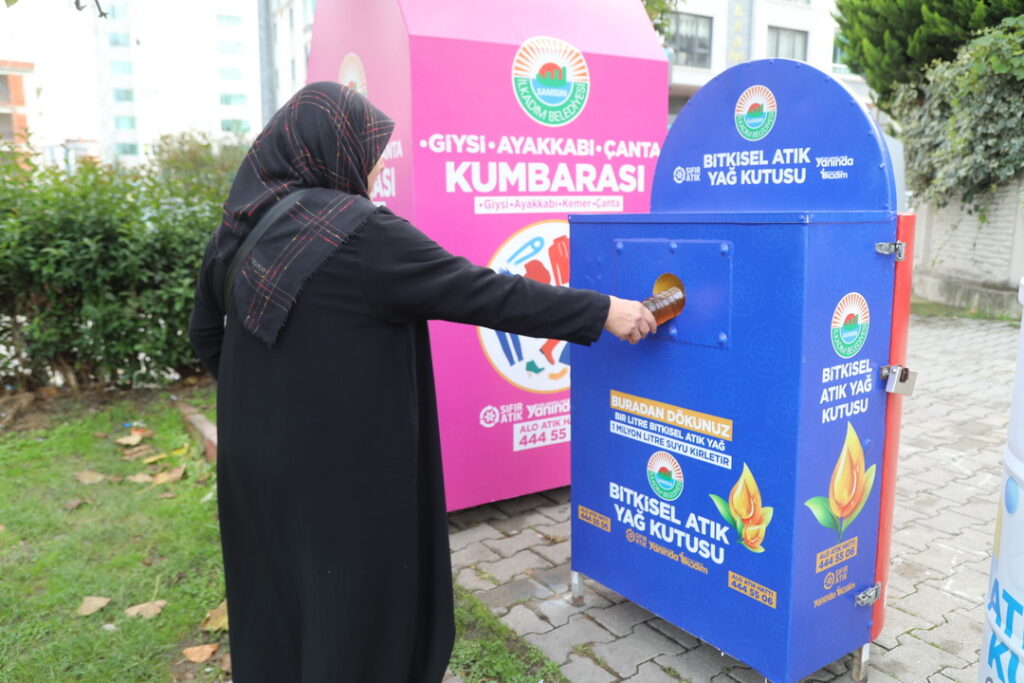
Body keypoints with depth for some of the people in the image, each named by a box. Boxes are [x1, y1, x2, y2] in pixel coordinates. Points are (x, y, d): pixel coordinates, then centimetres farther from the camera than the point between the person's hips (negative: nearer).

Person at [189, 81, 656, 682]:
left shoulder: (240, 230, 4)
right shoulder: (362, 233, -20)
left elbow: (206, 336, 14)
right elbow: (480, 293, -20)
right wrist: (601, 312, -13)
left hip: (258, 455, 8)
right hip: (341, 465, -7)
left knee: (276, 599, 24)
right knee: (353, 603, 12)